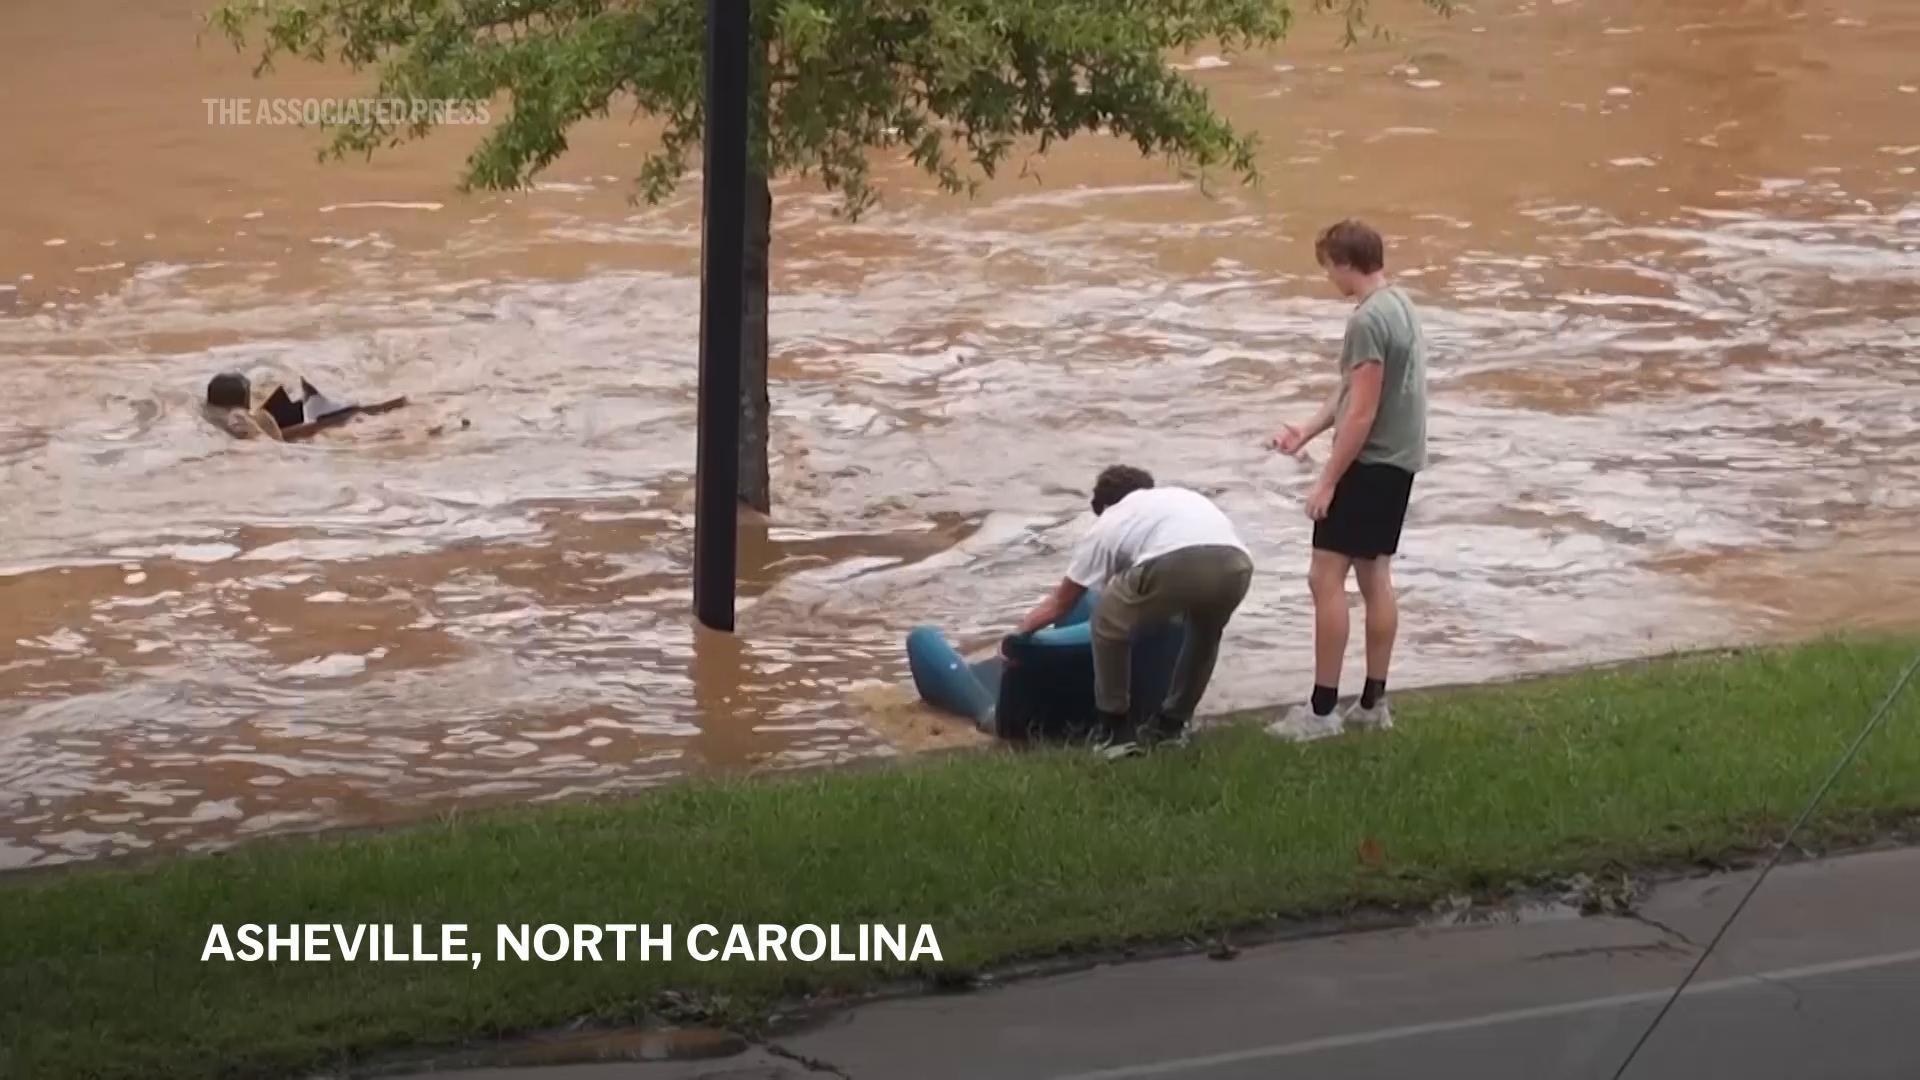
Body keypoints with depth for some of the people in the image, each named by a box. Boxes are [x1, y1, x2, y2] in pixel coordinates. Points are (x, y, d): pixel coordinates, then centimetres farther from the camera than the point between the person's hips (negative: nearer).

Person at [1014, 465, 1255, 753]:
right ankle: (1171, 724, 39)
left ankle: (1117, 732, 25)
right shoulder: (1181, 497, 43)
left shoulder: (1108, 524, 32)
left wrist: (1017, 635, 58)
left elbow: (1058, 606, 41)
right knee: (1206, 630, 37)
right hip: (1235, 565, 4)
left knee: (1109, 622, 25)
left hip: (1174, 565, -4)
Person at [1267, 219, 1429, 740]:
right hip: (1398, 462, 10)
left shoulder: (1368, 320, -20)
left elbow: (1362, 412, -22)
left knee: (1326, 578, -7)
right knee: (1375, 577, 13)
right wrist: (1308, 430, 18)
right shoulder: (1400, 305, 11)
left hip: (1369, 464, -10)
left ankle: (1322, 709, -7)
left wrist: (1328, 480, -17)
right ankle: (1373, 702, 17)